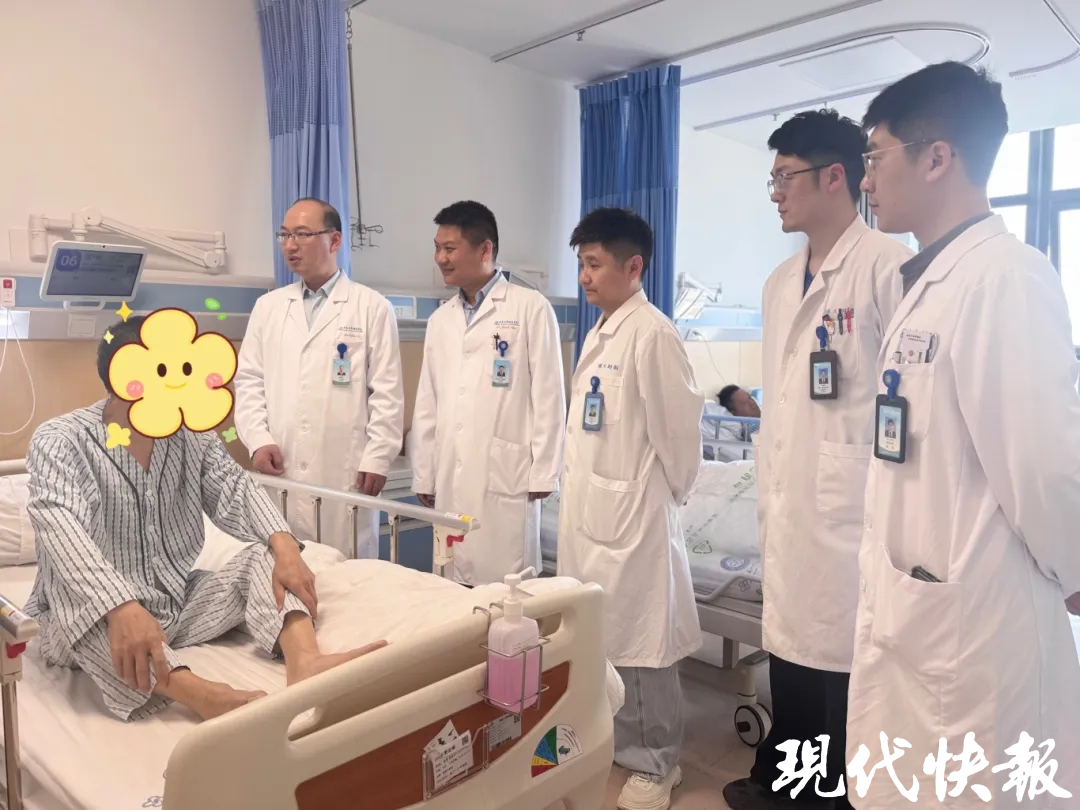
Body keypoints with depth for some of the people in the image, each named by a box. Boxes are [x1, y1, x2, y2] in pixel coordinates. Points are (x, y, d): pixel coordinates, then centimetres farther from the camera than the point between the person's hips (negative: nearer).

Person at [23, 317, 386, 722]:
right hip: (96, 621, -4)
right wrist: (121, 607, -48)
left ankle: (305, 664, -44)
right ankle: (203, 696, -56)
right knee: (70, 591, -36)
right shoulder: (60, 440, -12)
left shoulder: (192, 433, 5)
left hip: (182, 606, 5)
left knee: (267, 556, -15)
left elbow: (235, 490, -7)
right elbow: (61, 527, -30)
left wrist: (283, 544, -29)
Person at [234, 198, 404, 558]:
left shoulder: (372, 307, 2)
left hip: (345, 474, -3)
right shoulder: (266, 307, 14)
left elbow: (387, 392, -2)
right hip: (280, 472, 4)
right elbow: (249, 382, 12)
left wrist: (376, 460, -7)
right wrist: (259, 440, -2)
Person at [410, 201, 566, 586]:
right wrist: (424, 475, 13)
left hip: (506, 475, -5)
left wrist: (543, 473, -7)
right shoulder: (440, 319, 13)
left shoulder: (531, 308, -4)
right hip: (451, 479, 5)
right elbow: (427, 405, 14)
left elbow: (548, 395, -5)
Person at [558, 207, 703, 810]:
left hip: (632, 515, -9)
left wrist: (667, 497, -5)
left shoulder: (652, 334, -15)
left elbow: (678, 427, -15)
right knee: (599, 637, 18)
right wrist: (579, 493, 14)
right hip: (591, 511, 9)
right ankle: (615, 742, 36)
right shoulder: (600, 334, 13)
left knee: (639, 644, 4)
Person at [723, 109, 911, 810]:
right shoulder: (780, 283, 14)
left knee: (850, 671, 3)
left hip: (855, 517, -7)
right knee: (791, 651, 18)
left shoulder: (888, 266, -10)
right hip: (790, 519, 7)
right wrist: (767, 508, 16)